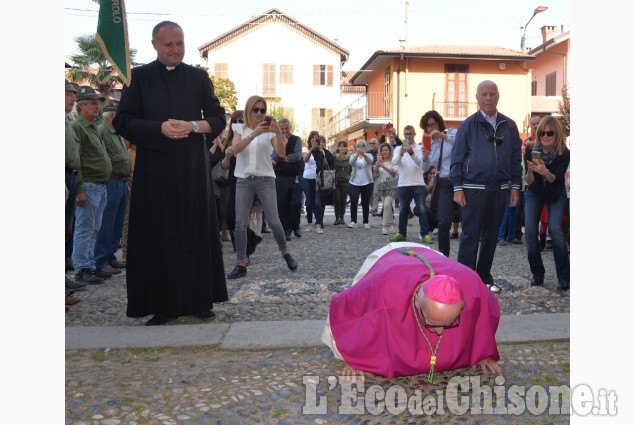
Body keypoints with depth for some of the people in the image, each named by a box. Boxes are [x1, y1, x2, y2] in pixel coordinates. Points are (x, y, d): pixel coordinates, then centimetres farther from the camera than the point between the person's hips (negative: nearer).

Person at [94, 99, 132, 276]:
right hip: (111, 182, -10)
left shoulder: (117, 133, 20)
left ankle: (111, 257, 23)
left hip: (122, 183, 10)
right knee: (106, 225, -6)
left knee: (117, 224, 13)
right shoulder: (101, 131, -11)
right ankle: (101, 262, 0)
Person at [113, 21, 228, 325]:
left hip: (193, 168, 1)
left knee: (197, 232, 1)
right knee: (158, 235, -1)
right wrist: (160, 128, -15)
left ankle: (199, 301, 10)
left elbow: (218, 118, 9)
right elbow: (122, 121, 1)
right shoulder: (139, 77, 7)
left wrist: (193, 126, -12)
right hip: (154, 169, -1)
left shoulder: (198, 77, 11)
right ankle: (163, 305, 7)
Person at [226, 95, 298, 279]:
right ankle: (241, 264, 5)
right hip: (244, 180, 1)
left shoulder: (269, 131, 4)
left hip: (265, 179, -1)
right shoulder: (240, 129, 7)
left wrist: (278, 132, -24)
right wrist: (254, 134, -26)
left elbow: (281, 154, -9)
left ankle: (285, 253, 18)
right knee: (240, 224, -4)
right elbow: (235, 149, -13)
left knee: (274, 221, -6)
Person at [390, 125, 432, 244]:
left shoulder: (419, 148, 3)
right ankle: (401, 233, 20)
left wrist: (412, 153, -35)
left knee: (421, 210, -4)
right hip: (403, 184, 2)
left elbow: (419, 162, -16)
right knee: (403, 210, 10)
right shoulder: (398, 148, 9)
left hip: (418, 184, -2)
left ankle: (425, 234, -1)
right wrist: (400, 154, -31)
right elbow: (394, 162, -10)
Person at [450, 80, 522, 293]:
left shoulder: (509, 126, 9)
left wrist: (515, 186, 5)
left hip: (499, 190, 4)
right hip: (473, 189, -4)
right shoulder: (468, 125, -1)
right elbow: (457, 158, -2)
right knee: (470, 235, -1)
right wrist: (458, 189, -8)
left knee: (491, 236, 11)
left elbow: (516, 158, 12)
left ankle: (485, 277, 22)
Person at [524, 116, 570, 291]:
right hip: (535, 193, 2)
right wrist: (530, 172, -37)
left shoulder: (564, 153, -18)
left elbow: (557, 179, -27)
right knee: (530, 231, -12)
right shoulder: (531, 150, -14)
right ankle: (537, 274, 3)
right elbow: (530, 182, -15)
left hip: (556, 194, -2)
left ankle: (564, 277, -13)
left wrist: (546, 173, -48)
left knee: (555, 228, -20)